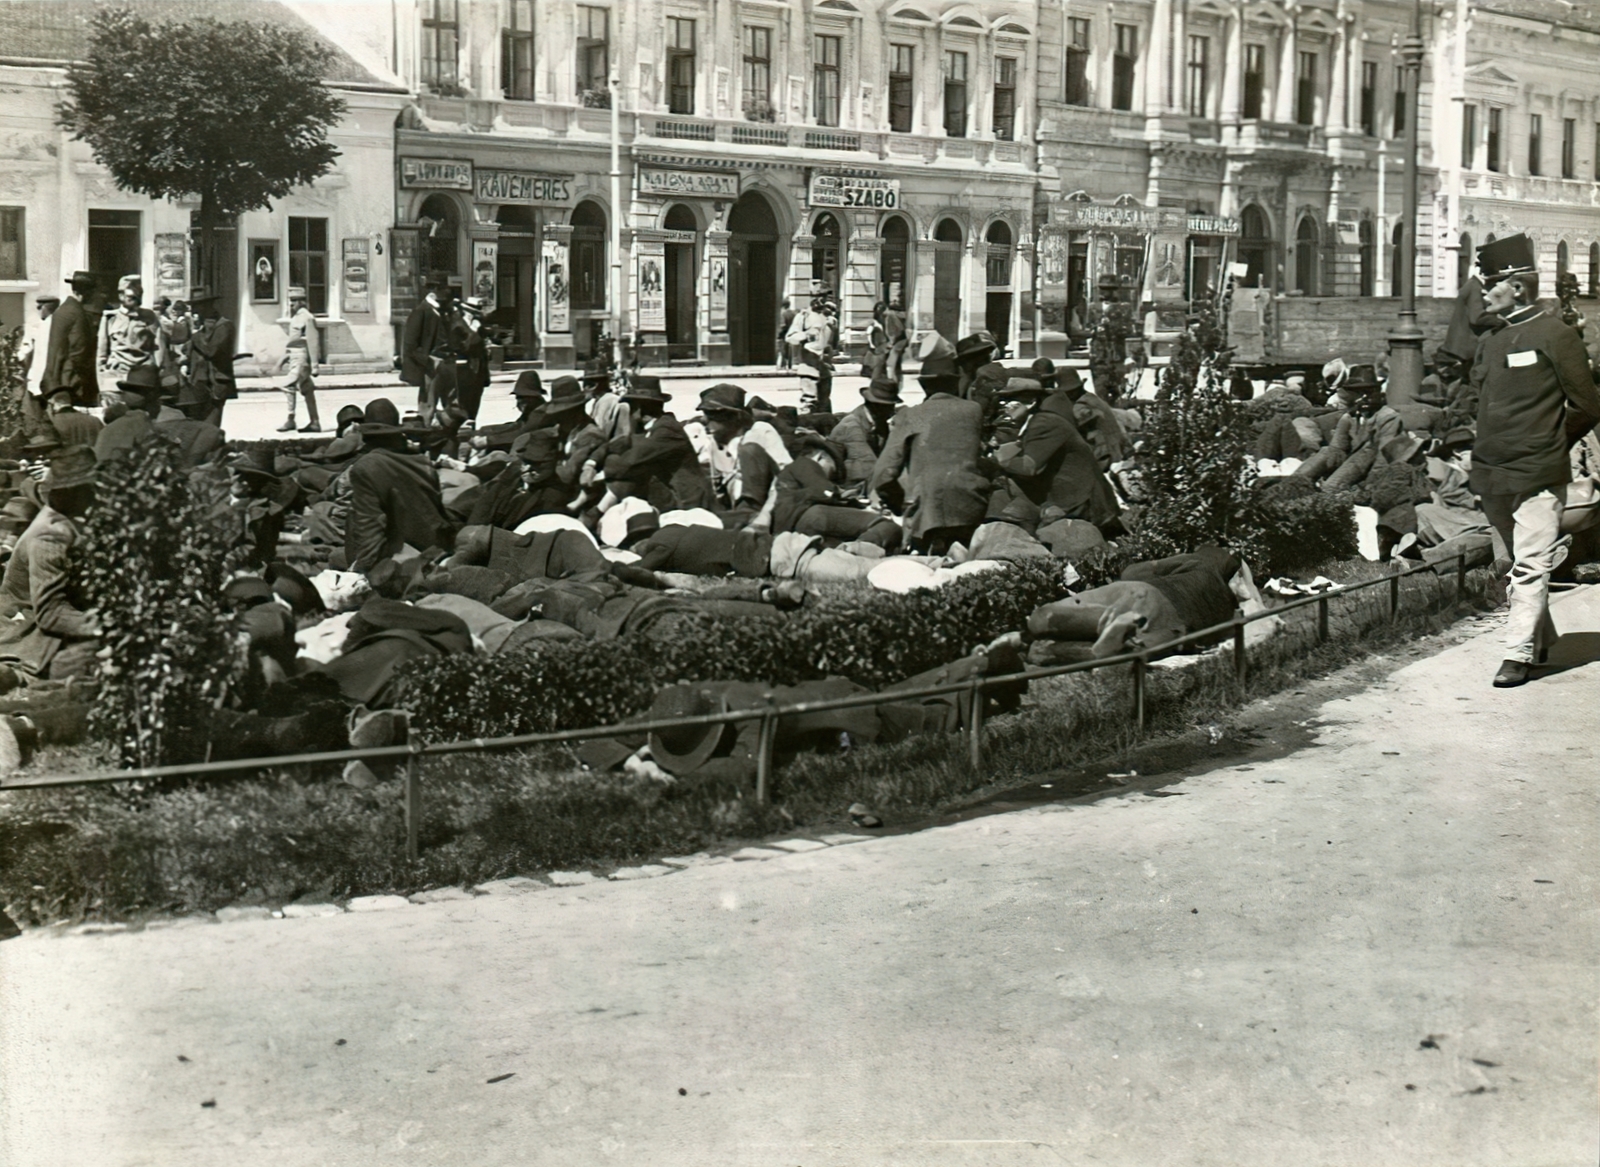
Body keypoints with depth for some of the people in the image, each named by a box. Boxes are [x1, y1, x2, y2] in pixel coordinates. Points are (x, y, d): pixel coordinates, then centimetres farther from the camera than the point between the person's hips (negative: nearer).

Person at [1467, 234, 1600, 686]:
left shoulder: (1556, 337, -7)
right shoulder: (1490, 342, 13)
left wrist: (1549, 446, 4)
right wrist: (1488, 448, 13)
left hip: (1537, 476, -7)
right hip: (1492, 475, 7)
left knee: (1530, 566, -7)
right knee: (1516, 563, 15)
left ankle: (1520, 654, -5)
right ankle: (1543, 640, 29)